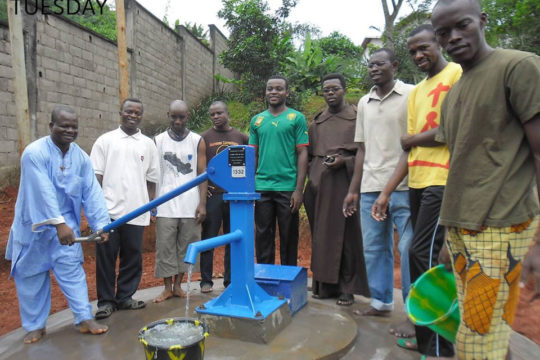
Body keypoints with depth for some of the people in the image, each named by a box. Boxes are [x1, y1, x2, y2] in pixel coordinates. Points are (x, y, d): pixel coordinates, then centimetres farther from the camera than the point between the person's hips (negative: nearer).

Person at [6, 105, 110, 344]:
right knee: (31, 276, 8)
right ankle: (35, 326, 23)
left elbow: (92, 192, -8)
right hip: (34, 226, -3)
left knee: (72, 270, 0)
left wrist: (100, 223, -17)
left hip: (66, 223, 3)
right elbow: (44, 192, -28)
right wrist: (59, 223, -35)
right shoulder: (35, 153, -19)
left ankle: (84, 319, 6)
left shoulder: (81, 157, -4)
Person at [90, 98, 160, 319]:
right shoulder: (105, 141, 6)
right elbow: (96, 175, 3)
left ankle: (125, 297, 23)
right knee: (106, 257, 4)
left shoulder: (148, 144, 11)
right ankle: (106, 301, 18)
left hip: (136, 212, 2)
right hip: (108, 210, -1)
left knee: (132, 257, 8)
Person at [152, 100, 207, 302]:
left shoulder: (197, 141, 5)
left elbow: (202, 174, 3)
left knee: (186, 247, 6)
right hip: (165, 205, 0)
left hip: (190, 205, 0)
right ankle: (167, 288, 15)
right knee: (165, 247, 2)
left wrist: (202, 203, -5)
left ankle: (178, 285, 20)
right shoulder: (158, 141, 6)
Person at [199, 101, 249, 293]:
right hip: (213, 194, -1)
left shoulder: (241, 137, 7)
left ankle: (230, 280, 21)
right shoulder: (205, 137, 4)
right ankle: (206, 280, 15)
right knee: (208, 238, 4)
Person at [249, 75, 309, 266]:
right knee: (263, 237, 10)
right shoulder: (257, 120, 11)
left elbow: (302, 154, -2)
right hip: (262, 188, 3)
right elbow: (253, 155, 13)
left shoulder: (297, 118, 2)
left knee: (289, 239, 8)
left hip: (288, 188, -3)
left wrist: (299, 189, -9)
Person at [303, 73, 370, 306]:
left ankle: (347, 288, 10)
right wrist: (311, 180, 6)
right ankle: (324, 285, 17)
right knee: (321, 236, 6)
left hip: (345, 184, -4)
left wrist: (345, 161, -13)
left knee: (346, 235, -1)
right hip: (319, 185, 4)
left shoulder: (357, 118, 6)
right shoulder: (316, 123, 18)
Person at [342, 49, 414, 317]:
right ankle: (381, 302, 25)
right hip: (370, 188, 6)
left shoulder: (412, 95, 0)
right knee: (373, 248, 11)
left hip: (403, 187, -5)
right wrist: (353, 189, 14)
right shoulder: (364, 103, 16)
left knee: (409, 249, -2)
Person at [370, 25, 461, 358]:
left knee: (424, 256, -10)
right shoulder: (416, 92, 20)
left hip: (442, 180, -7)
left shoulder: (458, 74, -1)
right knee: (428, 257, 12)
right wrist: (386, 192, 9)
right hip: (417, 182, 8)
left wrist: (412, 138, 0)